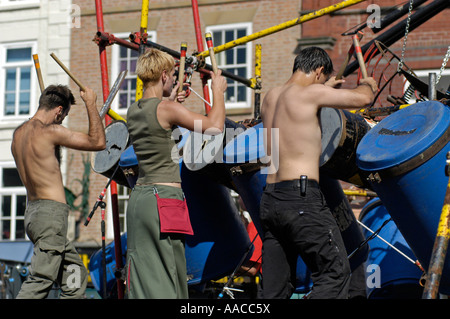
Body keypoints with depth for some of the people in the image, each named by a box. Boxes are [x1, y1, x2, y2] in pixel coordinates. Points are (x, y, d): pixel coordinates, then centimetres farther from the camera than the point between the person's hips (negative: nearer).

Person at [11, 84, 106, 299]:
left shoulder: (18, 133, 12)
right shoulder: (49, 131, -13)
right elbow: (98, 142, -8)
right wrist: (90, 104, 0)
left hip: (32, 210, 10)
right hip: (51, 212, -10)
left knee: (75, 271, 16)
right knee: (40, 281, -11)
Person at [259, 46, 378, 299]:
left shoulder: (270, 98, 16)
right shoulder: (311, 93, -6)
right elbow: (363, 98, -5)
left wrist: (325, 89, 43)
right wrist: (367, 84, 17)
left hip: (270, 200, 8)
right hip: (302, 197, -8)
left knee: (276, 289, 10)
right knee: (336, 272, -2)